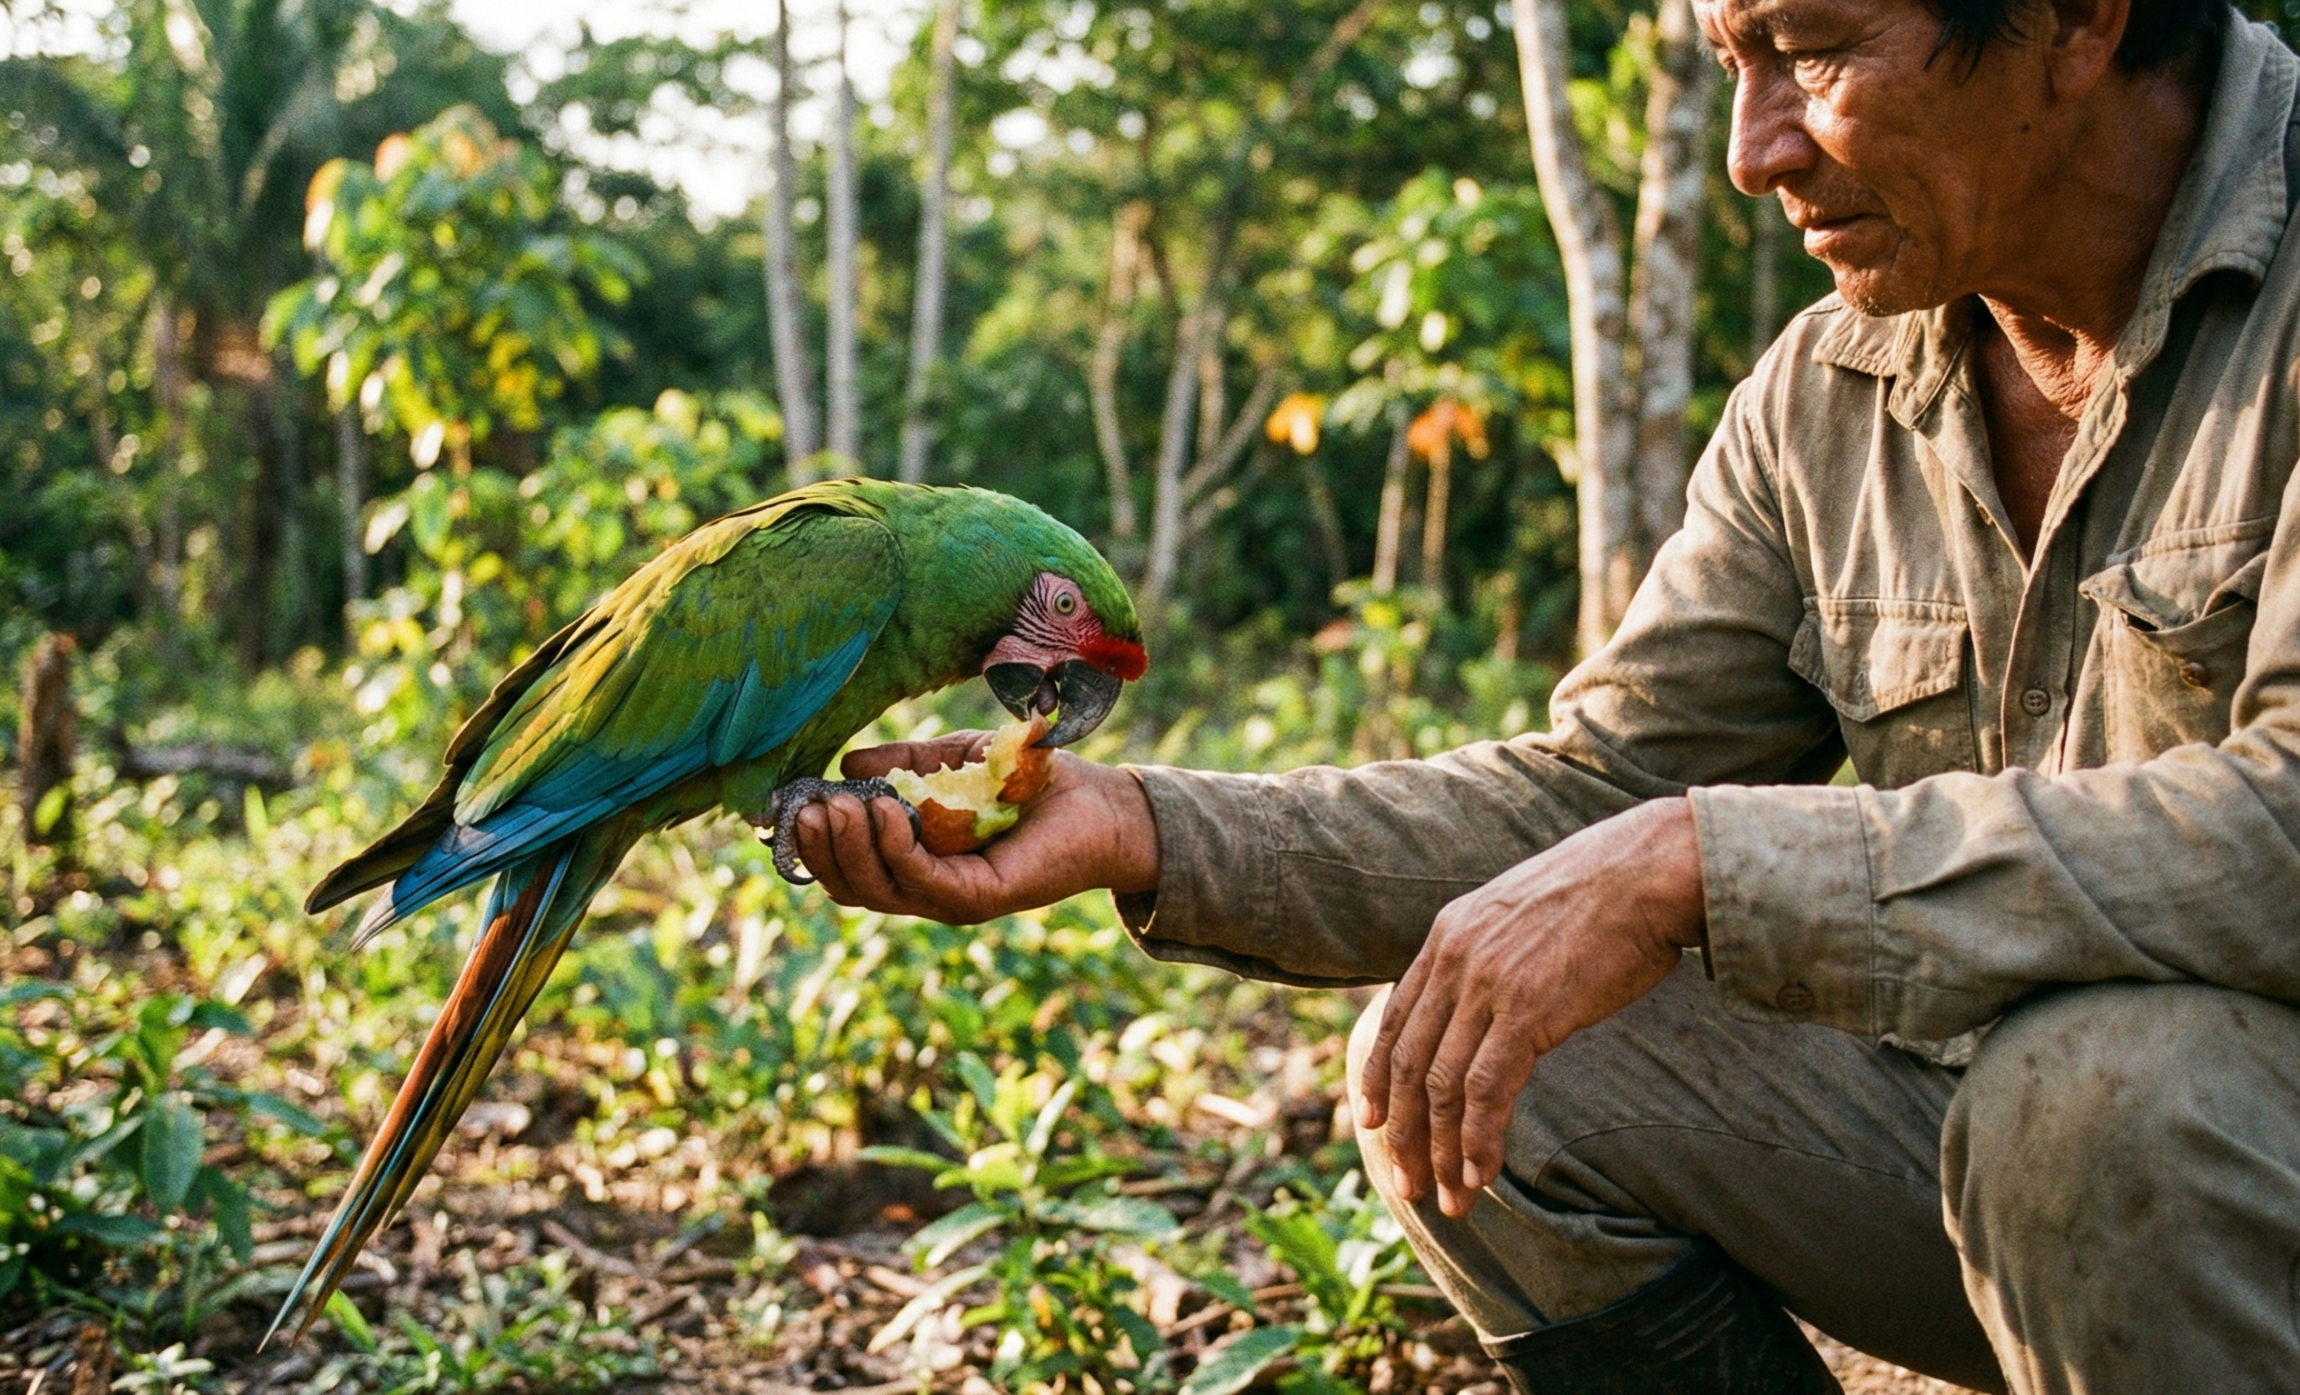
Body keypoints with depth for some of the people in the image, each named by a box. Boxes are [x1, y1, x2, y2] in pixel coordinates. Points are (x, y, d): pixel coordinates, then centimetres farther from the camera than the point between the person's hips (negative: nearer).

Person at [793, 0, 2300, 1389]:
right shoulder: (1823, 393, 2)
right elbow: (1595, 789, 2)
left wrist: (1700, 868, -33)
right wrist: (1142, 830, -9)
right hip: (1981, 1094, 5)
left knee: (2086, 1088, -35)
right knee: (1454, 1070, -7)